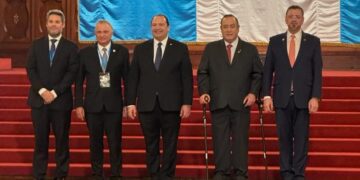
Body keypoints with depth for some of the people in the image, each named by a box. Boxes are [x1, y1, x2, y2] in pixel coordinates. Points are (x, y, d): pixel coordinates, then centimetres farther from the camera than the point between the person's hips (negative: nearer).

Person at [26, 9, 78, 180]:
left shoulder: (71, 47, 3)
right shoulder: (36, 44, 9)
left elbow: (72, 73, -5)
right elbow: (30, 70, 2)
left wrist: (54, 92, -13)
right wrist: (42, 90, -11)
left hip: (61, 100, -1)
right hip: (39, 99, 1)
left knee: (62, 140, 4)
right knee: (40, 140, 4)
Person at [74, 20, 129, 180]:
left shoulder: (122, 52, 1)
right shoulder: (85, 53, 3)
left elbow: (127, 79, 2)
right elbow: (79, 81, 3)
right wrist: (78, 104, -3)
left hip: (114, 105, -1)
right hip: (93, 105, 1)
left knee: (115, 143, 3)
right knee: (95, 143, 9)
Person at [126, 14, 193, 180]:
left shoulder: (180, 48, 4)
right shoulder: (140, 49, 9)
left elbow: (187, 78, 1)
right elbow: (133, 78, 7)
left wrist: (187, 103, -6)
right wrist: (131, 102, 1)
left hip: (171, 104, -2)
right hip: (147, 104, 2)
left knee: (170, 145, 3)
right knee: (151, 145, 7)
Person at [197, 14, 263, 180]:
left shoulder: (250, 49, 10)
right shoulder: (211, 48, 11)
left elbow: (258, 74, 8)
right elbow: (202, 73, 8)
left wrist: (253, 93, -5)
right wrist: (204, 92, -6)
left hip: (241, 102, 0)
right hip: (218, 102, 1)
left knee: (240, 138, 2)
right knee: (220, 139, 1)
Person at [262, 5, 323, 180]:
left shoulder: (313, 41, 5)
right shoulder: (275, 41, 7)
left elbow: (317, 72, 1)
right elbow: (267, 70, 5)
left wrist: (315, 97, -9)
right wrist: (267, 95, -4)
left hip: (303, 98, -1)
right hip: (282, 98, 1)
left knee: (301, 137, 3)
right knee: (284, 137, 6)